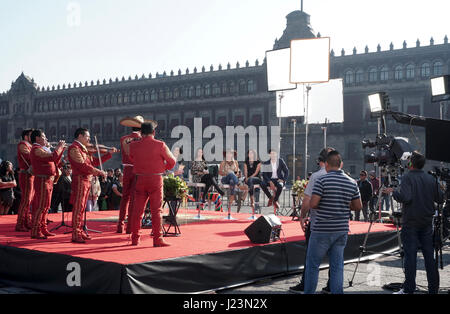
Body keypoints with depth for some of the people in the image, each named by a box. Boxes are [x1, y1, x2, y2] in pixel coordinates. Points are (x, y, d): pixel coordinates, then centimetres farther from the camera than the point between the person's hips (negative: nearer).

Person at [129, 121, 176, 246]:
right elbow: (172, 161, -1)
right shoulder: (160, 145, -7)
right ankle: (158, 239, -2)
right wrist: (163, 168, 15)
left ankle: (135, 238, 14)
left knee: (137, 210, 9)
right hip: (156, 180, -3)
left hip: (140, 180, 3)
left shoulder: (133, 146, 1)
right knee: (156, 210, 0)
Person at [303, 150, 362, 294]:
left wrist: (323, 205, 4)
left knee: (312, 264, 7)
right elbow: (358, 206, 9)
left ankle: (309, 292, 12)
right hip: (342, 230, 5)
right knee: (337, 266, 10)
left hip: (322, 230, -5)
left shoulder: (322, 180, -12)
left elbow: (313, 203, -17)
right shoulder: (352, 183, 4)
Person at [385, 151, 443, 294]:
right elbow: (440, 199, 8)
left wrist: (393, 191, -6)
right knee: (429, 255, 9)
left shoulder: (408, 177, -10)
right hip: (427, 223, 5)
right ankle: (434, 288, 13)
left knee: (410, 255, -3)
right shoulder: (431, 179, 6)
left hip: (410, 223, -5)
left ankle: (409, 289, -2)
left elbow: (404, 197, -23)